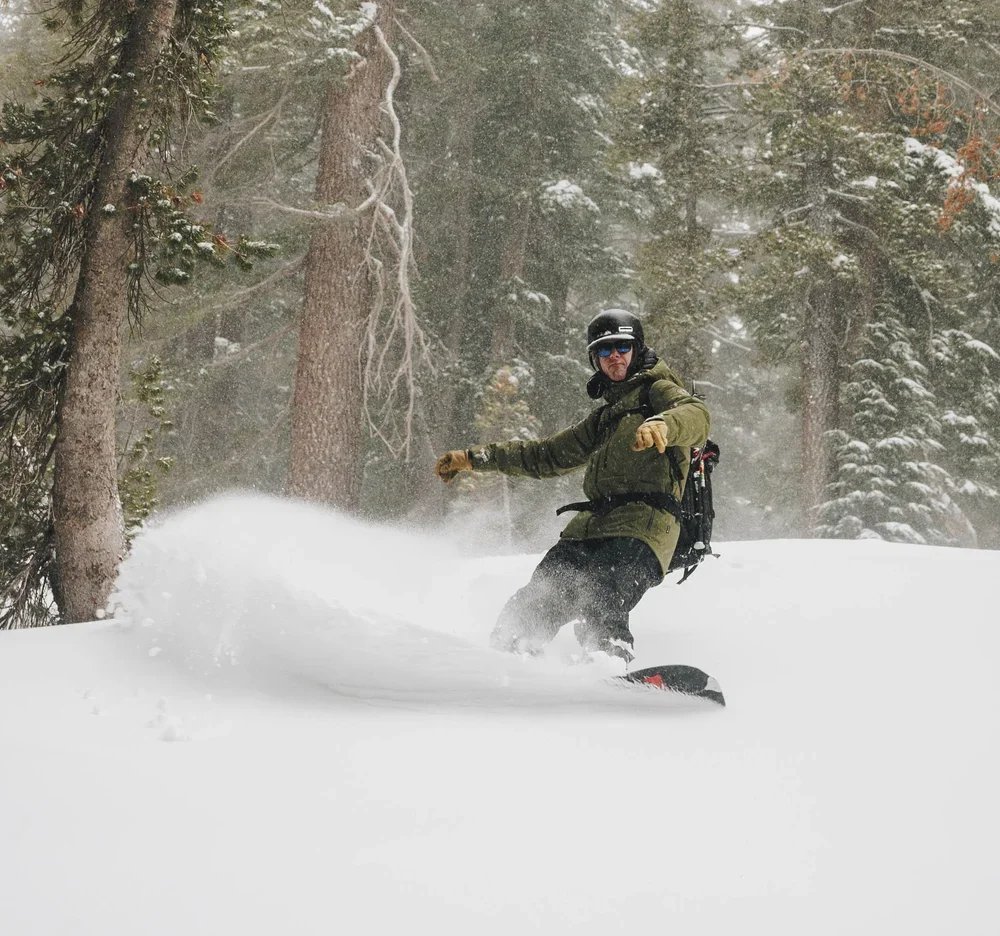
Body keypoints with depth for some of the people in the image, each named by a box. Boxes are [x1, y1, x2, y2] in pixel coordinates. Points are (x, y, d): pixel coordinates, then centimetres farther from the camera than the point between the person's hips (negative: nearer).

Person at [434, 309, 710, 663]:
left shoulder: (657, 390, 12)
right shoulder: (604, 418, 33)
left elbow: (696, 415, -11)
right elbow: (547, 455, 39)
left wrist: (662, 425, -35)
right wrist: (473, 458, 37)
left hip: (643, 525, -7)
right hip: (591, 526, 7)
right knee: (536, 602, -13)